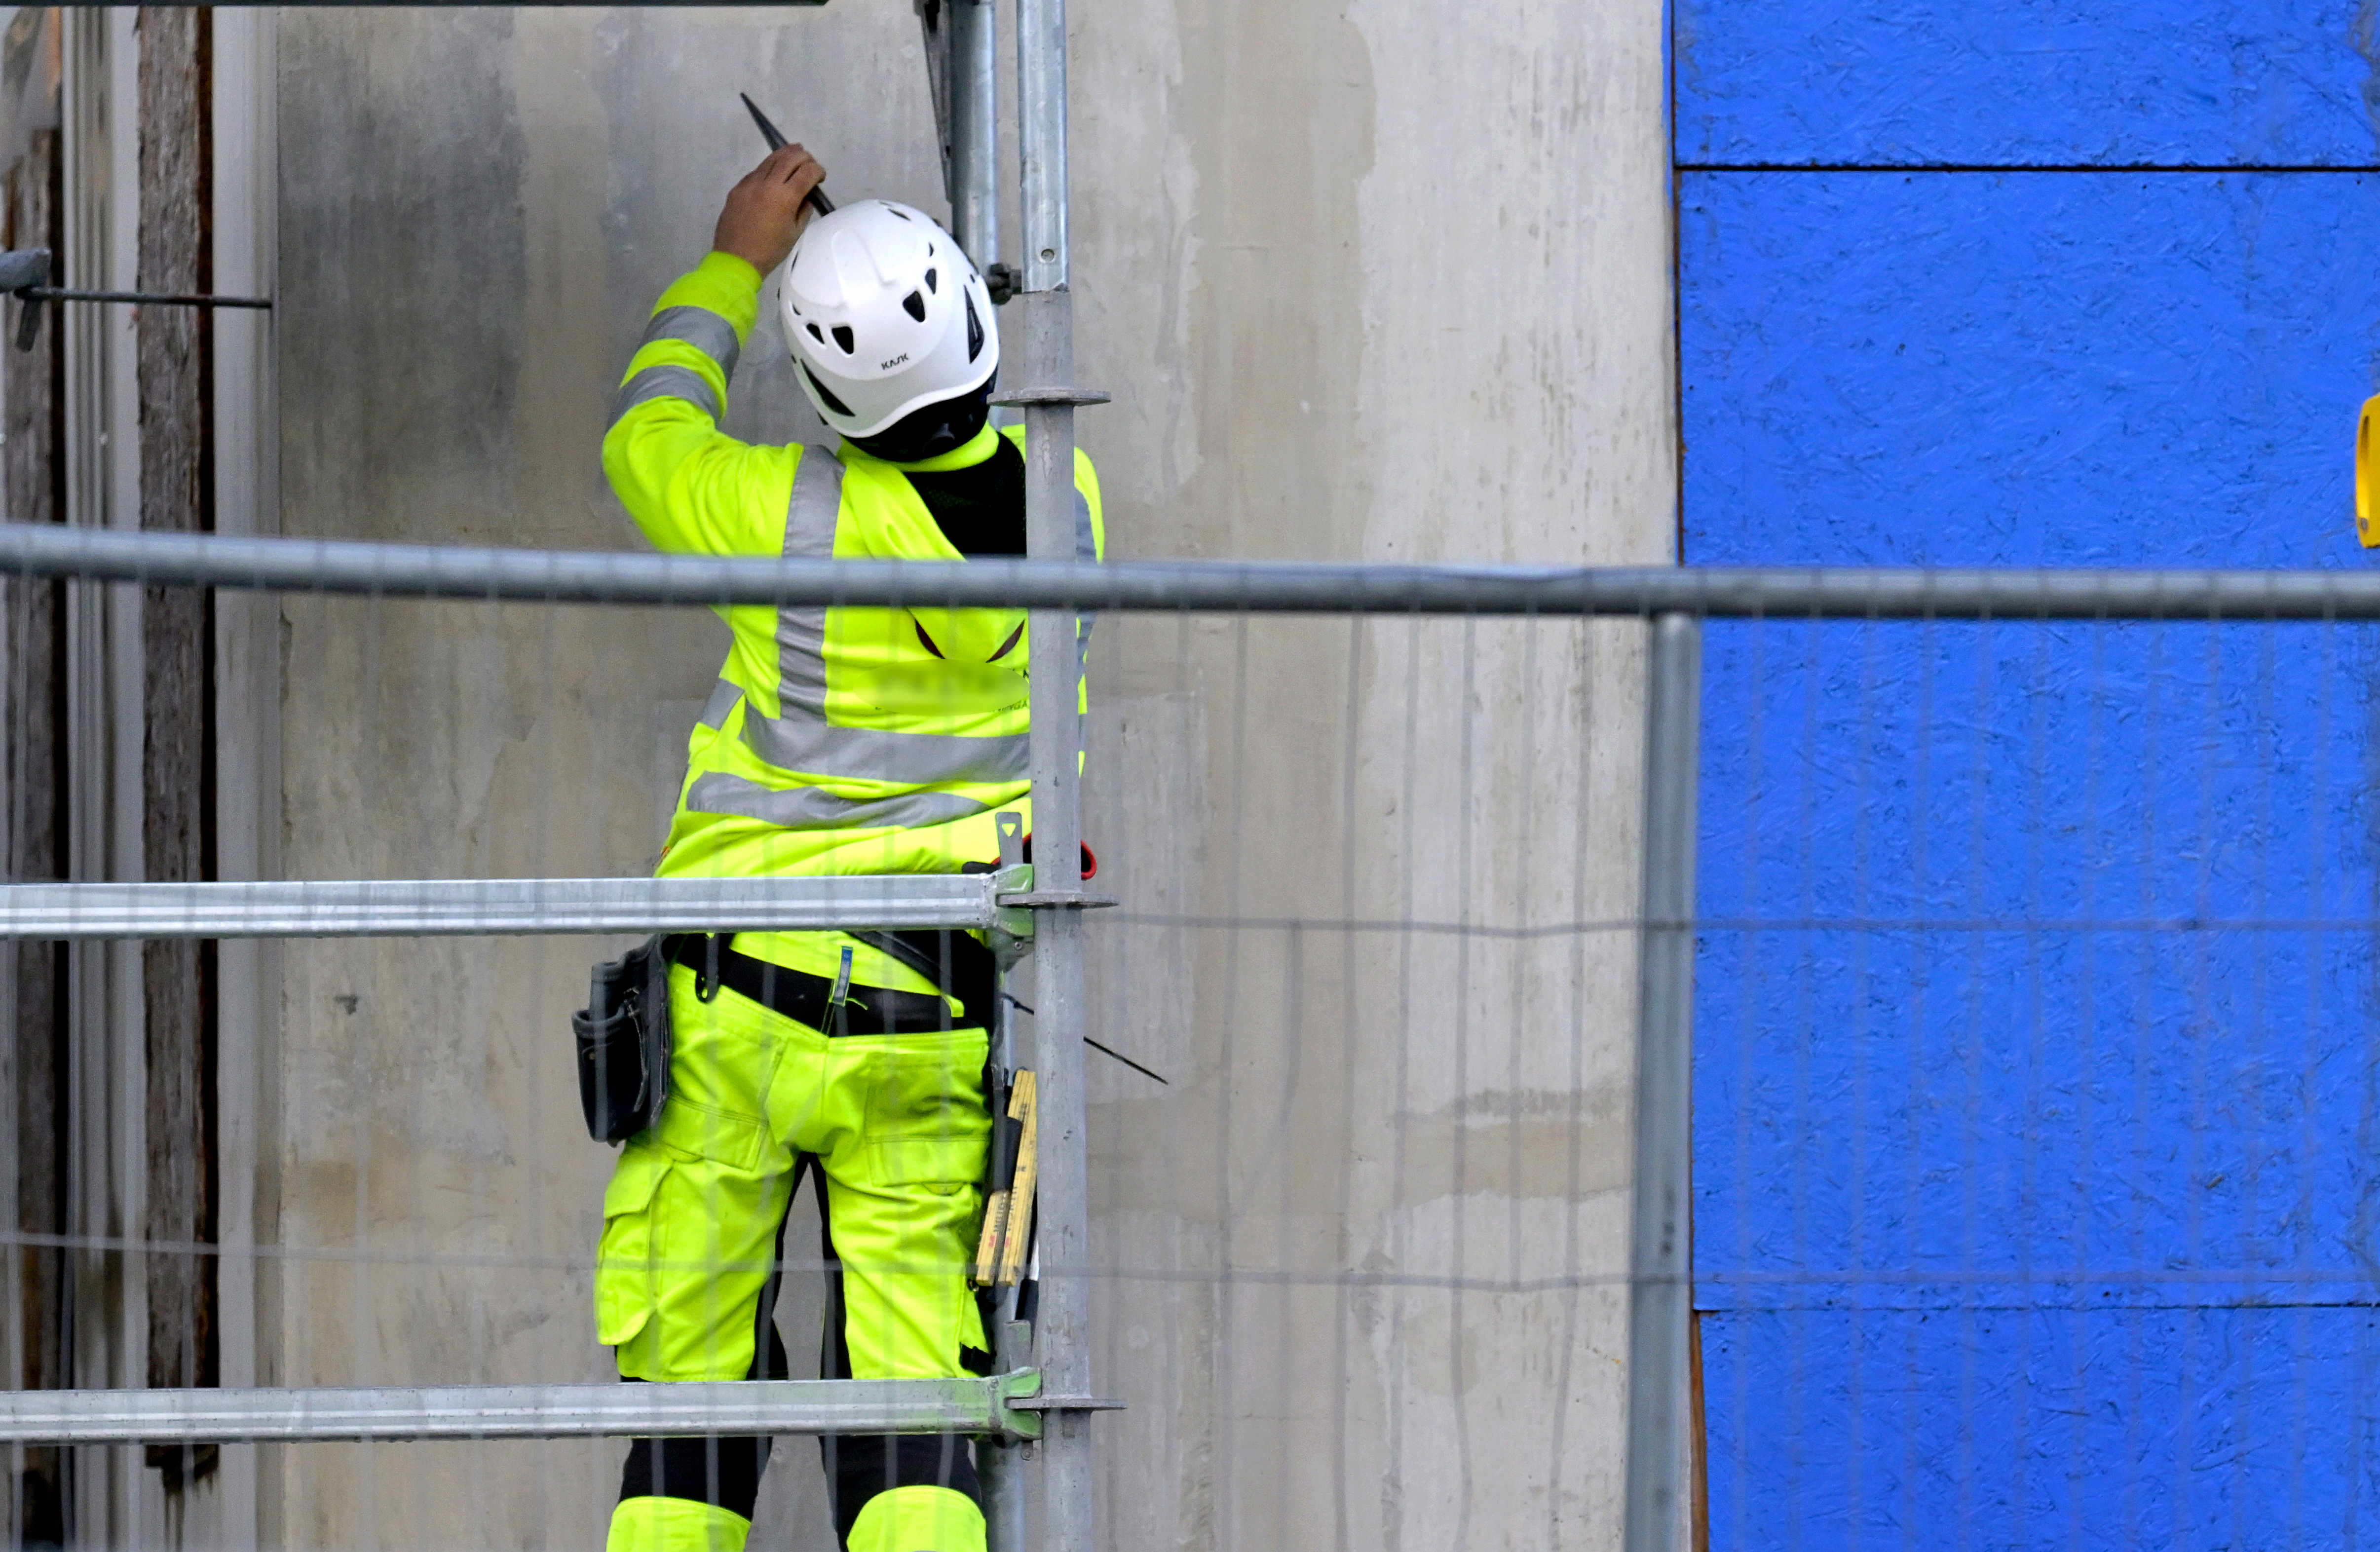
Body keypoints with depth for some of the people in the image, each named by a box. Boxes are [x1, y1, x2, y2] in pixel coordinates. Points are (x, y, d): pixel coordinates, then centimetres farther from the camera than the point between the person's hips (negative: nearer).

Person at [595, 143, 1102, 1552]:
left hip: (740, 1005, -3)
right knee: (910, 1383, 3)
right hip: (935, 1027, 3)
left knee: (691, 1369, 6)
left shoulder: (797, 519, -16)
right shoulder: (1063, 508, -5)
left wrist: (732, 268, 18)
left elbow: (648, 443, 6)